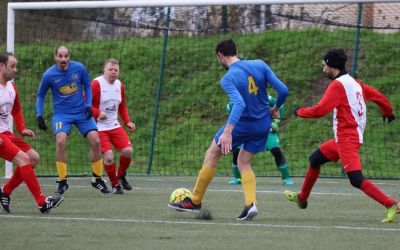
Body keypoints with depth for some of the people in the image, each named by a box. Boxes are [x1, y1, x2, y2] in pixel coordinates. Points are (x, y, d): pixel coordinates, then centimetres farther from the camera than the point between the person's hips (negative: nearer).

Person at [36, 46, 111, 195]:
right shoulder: (49, 75, -10)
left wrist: (88, 105, -4)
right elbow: (40, 95, 5)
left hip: (82, 112, 2)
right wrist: (39, 115, -4)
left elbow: (87, 86, 8)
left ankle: (97, 179, 10)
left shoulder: (79, 68, -8)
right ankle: (62, 182, -12)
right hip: (61, 114, -2)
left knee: (95, 141, -9)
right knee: (60, 141, -25)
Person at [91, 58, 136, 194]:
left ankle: (121, 176, 18)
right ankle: (115, 185, 4)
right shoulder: (96, 84, -13)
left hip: (115, 126, 6)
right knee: (108, 156, -18)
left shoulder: (120, 85, 8)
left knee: (128, 151, -10)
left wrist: (128, 122, 8)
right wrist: (97, 113, -23)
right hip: (99, 128, -6)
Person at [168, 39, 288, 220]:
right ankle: (250, 204, -5)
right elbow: (283, 90, -4)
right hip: (263, 124, 5)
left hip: (242, 124, -5)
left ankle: (195, 202, 20)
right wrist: (275, 109, 15)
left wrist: (227, 131, -40)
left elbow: (239, 103, -33)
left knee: (212, 154, 13)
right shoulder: (260, 65, -2)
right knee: (244, 163, 17)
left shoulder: (228, 79, -17)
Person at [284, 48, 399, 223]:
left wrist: (300, 112, -1)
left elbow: (320, 110, -18)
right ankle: (302, 198, 38)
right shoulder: (354, 83, 12)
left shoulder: (338, 85, -14)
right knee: (315, 159, 23)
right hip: (345, 138, 10)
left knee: (356, 180, -17)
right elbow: (380, 97, 17)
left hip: (347, 139, -10)